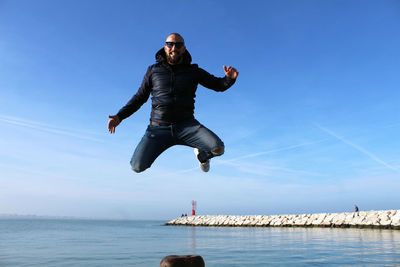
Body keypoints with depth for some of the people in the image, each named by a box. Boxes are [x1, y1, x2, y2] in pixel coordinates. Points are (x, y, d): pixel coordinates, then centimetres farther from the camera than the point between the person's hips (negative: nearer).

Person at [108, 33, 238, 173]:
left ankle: (202, 155, 16)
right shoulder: (153, 71, 9)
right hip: (159, 127, 0)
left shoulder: (193, 71, 9)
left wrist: (230, 78, -10)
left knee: (218, 148, -23)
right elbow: (140, 97, 16)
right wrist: (119, 116, 6)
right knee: (137, 166, -15)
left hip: (186, 125, 0)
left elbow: (218, 85, 14)